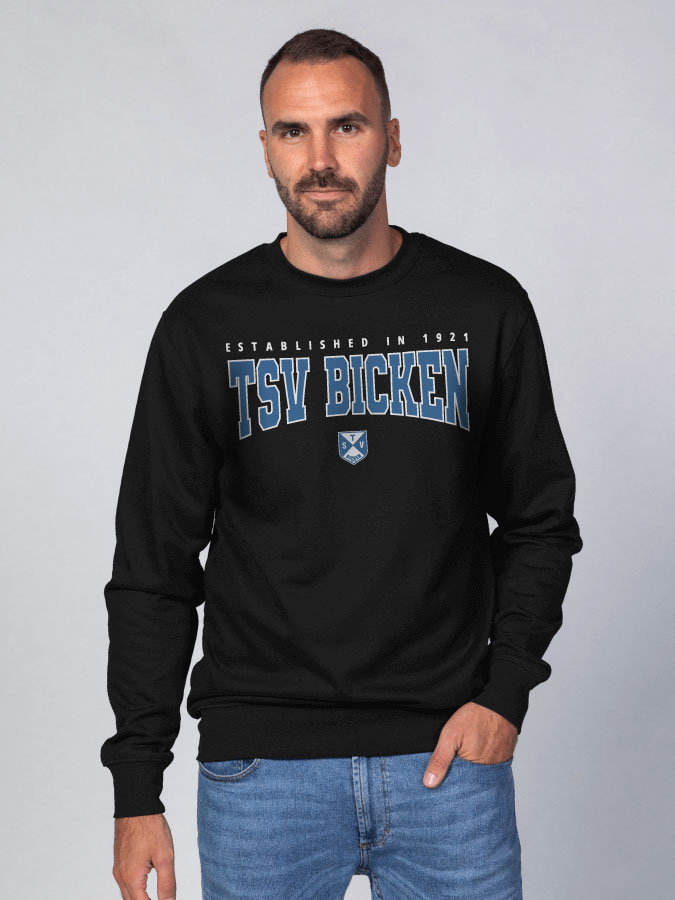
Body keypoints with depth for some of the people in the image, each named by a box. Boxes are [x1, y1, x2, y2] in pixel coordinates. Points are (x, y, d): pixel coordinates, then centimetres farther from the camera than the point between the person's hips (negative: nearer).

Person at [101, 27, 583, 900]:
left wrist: (504, 692, -5)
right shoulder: (205, 327, 0)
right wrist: (137, 790, 0)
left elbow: (540, 522, 9)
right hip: (260, 763, 0)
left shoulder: (486, 309, 2)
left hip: (447, 754, 1)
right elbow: (154, 567, 3)